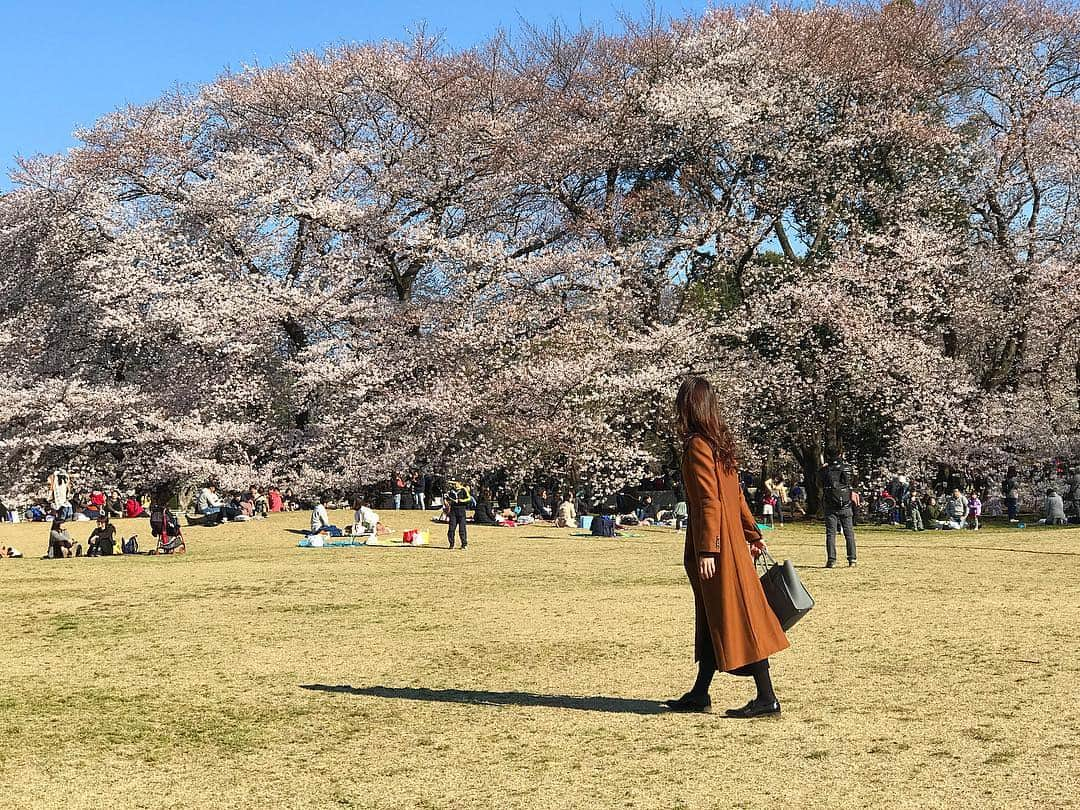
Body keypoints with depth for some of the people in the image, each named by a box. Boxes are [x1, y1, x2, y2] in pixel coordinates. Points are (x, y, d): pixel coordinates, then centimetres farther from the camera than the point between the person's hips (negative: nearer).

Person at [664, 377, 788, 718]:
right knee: (712, 618, 14)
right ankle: (700, 694, 24)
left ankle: (767, 697, -3)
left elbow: (710, 501, -20)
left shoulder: (697, 446, -15)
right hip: (730, 541, 9)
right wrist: (752, 534, 23)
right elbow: (736, 495, 17)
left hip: (714, 543, -9)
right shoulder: (720, 443, 11)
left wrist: (707, 551, -21)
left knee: (734, 616, -6)